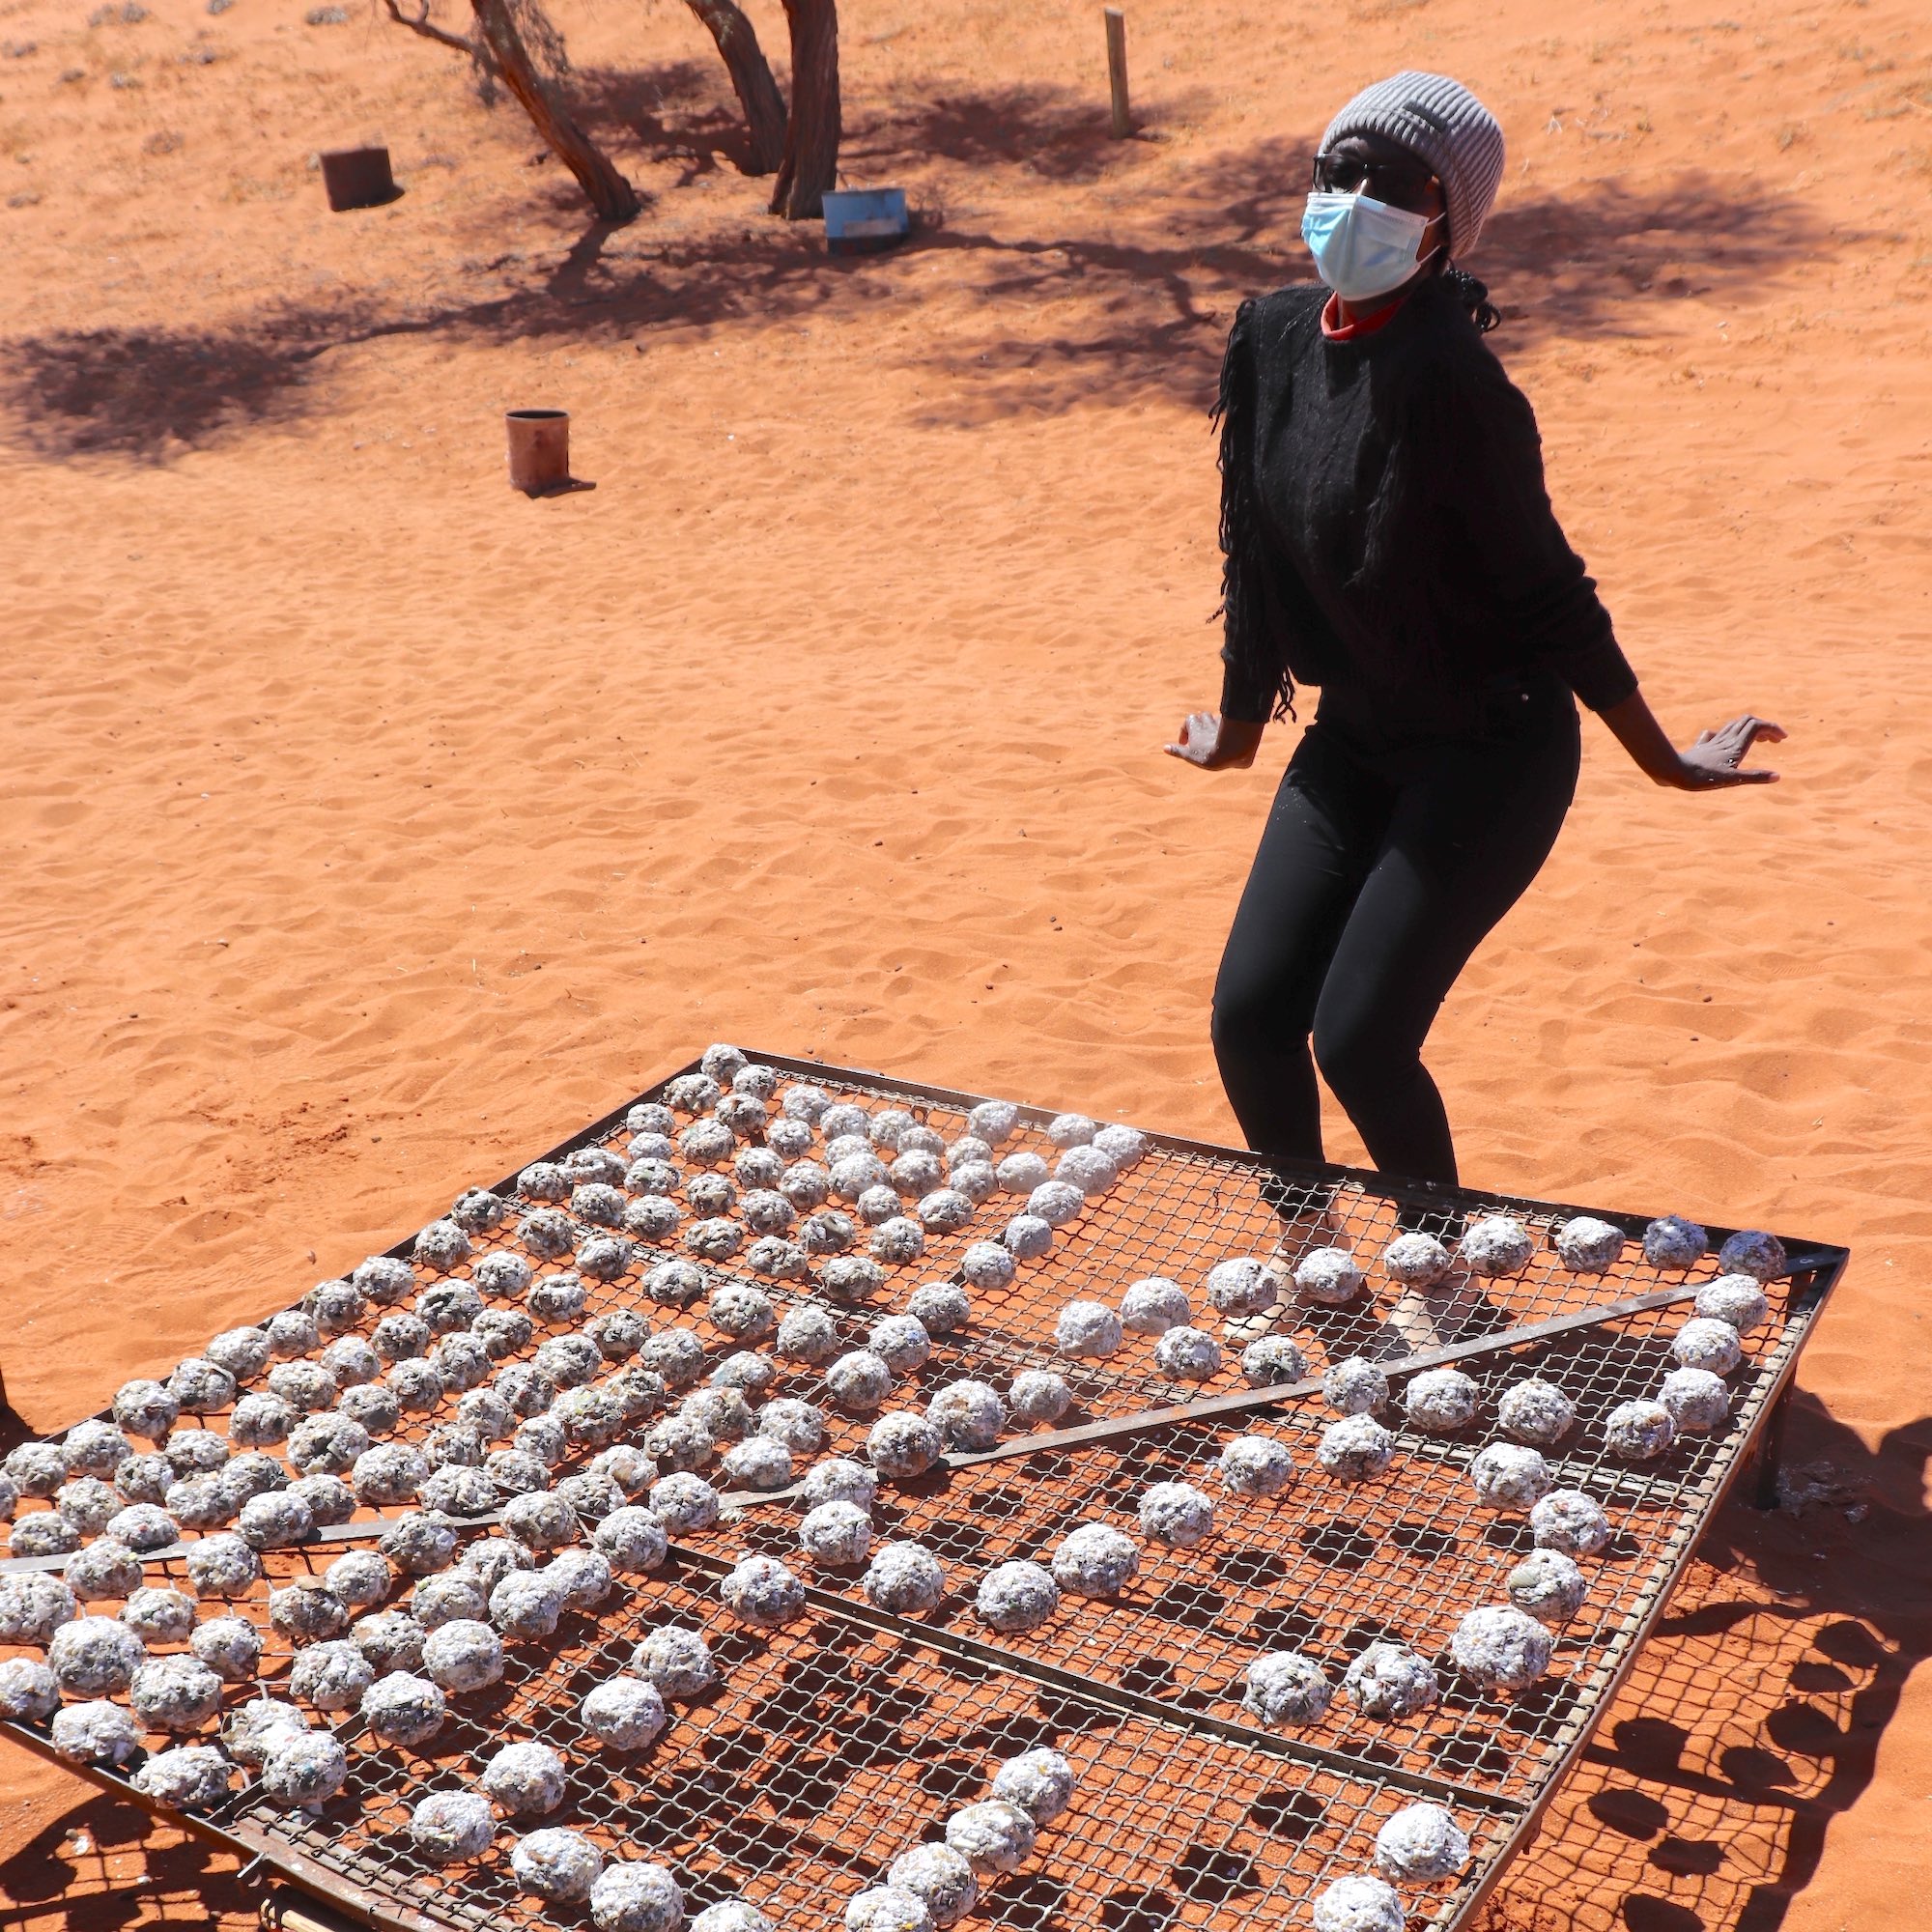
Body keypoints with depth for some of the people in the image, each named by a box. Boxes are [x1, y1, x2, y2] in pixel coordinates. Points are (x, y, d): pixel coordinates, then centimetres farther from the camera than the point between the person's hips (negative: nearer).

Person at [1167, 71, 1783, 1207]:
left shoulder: (1448, 380, -23)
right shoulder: (1275, 337, -1)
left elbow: (1545, 589, -16)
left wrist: (1664, 760, -8)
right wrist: (1241, 721, 20)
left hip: (1490, 754, -7)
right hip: (1355, 737, 7)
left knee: (1358, 1039, -10)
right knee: (1249, 1015, 0)